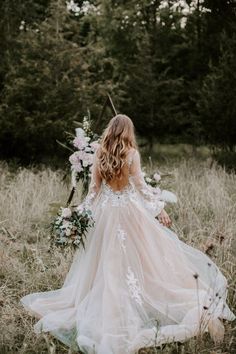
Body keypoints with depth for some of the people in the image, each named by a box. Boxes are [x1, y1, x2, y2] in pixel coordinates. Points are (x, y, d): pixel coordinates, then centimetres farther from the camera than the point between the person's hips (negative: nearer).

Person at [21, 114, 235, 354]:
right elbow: (140, 184, -8)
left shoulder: (99, 154, 3)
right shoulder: (131, 153, -6)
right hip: (130, 211, -3)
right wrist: (160, 209, -3)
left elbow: (94, 187, 4)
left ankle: (107, 306, 17)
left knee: (107, 262, 11)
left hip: (105, 211, 3)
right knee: (135, 260, 5)